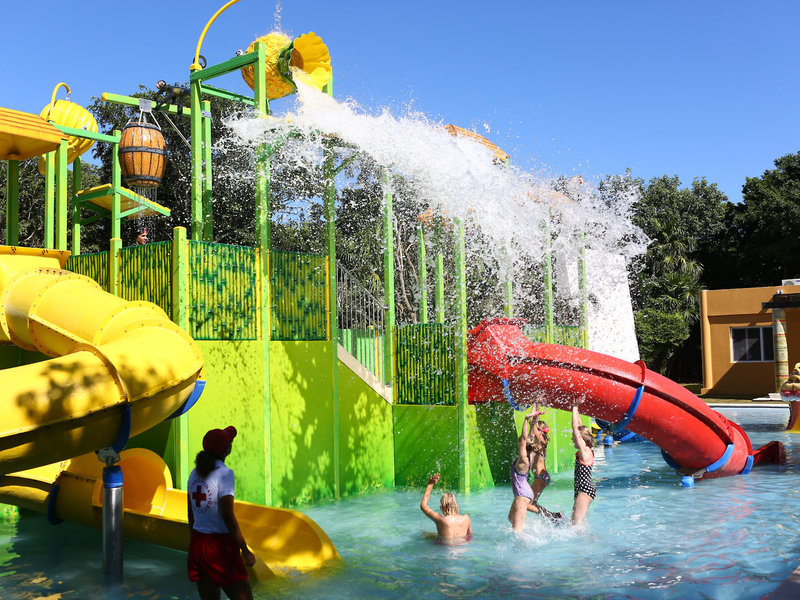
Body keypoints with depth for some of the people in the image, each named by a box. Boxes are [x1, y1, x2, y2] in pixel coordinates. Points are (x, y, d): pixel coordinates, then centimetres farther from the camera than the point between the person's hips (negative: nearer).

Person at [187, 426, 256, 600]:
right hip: (220, 545, -7)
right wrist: (245, 550, -13)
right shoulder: (224, 473, -15)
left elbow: (191, 514, 13)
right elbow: (227, 516, -18)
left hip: (198, 542, 7)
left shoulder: (196, 472, 7)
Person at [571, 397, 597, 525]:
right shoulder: (586, 450, 11)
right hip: (585, 489, 10)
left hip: (585, 489, -10)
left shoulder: (585, 450, -13)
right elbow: (579, 428, 17)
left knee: (576, 524, -11)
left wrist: (575, 408, -12)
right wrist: (576, 410, 20)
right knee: (575, 523, 11)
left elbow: (575, 428, -15)